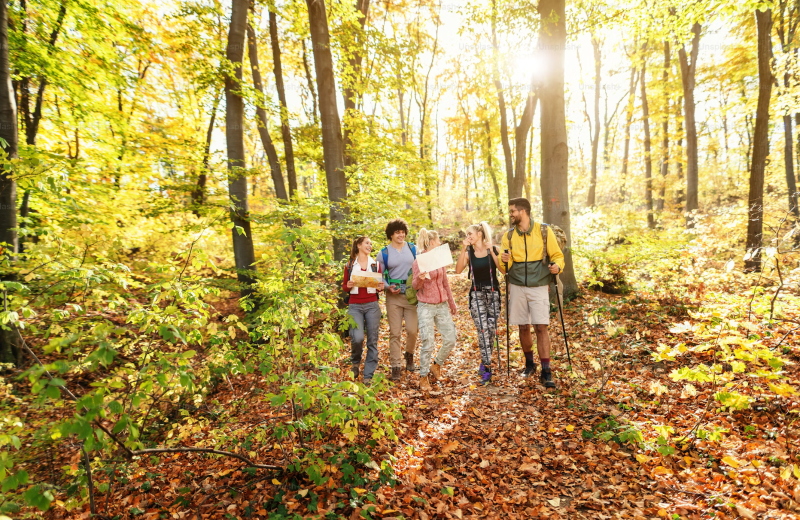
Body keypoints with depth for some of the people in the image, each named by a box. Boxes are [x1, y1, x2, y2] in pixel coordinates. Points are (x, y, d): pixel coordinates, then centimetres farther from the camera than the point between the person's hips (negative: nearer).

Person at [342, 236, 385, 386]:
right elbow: (344, 287, 12)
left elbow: (379, 285, 15)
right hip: (355, 306, -1)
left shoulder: (375, 264, 11)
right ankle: (355, 362, 16)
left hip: (372, 305, 2)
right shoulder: (350, 265, 7)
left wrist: (381, 288, -7)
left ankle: (368, 376, 12)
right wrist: (348, 286, -10)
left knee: (372, 340, 0)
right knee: (357, 337, -17)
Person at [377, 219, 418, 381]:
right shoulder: (384, 253, 4)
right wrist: (388, 287, -11)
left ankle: (409, 354, 27)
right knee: (395, 332, 1)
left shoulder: (413, 249, 7)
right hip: (393, 296, -1)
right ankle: (396, 366, 13)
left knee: (412, 330, -3)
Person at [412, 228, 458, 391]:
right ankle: (423, 377, 11)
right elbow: (415, 286, -8)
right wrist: (420, 278, -31)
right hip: (426, 306, -6)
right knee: (428, 344, -7)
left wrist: (452, 303, 23)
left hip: (442, 305, 6)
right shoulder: (419, 261, -6)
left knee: (450, 340, 3)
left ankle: (436, 365, 27)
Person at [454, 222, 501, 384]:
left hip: (493, 292, 0)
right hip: (477, 293, 0)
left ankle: (485, 361, 24)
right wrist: (463, 249, -14)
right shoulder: (469, 253, 5)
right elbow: (458, 270, -11)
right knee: (482, 330, -10)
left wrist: (491, 252, -15)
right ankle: (487, 368, -6)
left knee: (491, 329, 3)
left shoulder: (493, 249, 3)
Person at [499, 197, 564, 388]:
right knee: (523, 327, 8)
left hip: (539, 287, -2)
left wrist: (557, 266, -19)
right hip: (517, 287, 3)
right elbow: (504, 269, 6)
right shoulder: (508, 236, 6)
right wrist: (504, 261, -17)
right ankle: (529, 364, 29)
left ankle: (546, 372, 1)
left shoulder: (544, 231, -1)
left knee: (541, 327, -7)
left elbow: (557, 255, 3)